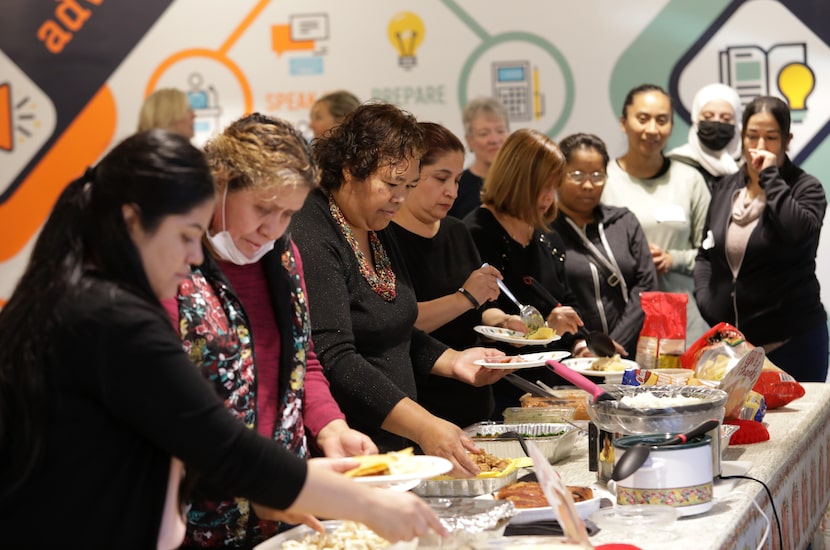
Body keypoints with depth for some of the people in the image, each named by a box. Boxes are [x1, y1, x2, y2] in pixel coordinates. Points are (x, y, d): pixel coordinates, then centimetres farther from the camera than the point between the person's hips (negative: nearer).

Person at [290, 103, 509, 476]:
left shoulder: (377, 232, 12)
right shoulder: (312, 239, -18)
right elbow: (335, 359, -26)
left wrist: (452, 361, 6)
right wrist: (422, 426, -33)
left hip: (397, 442, 8)